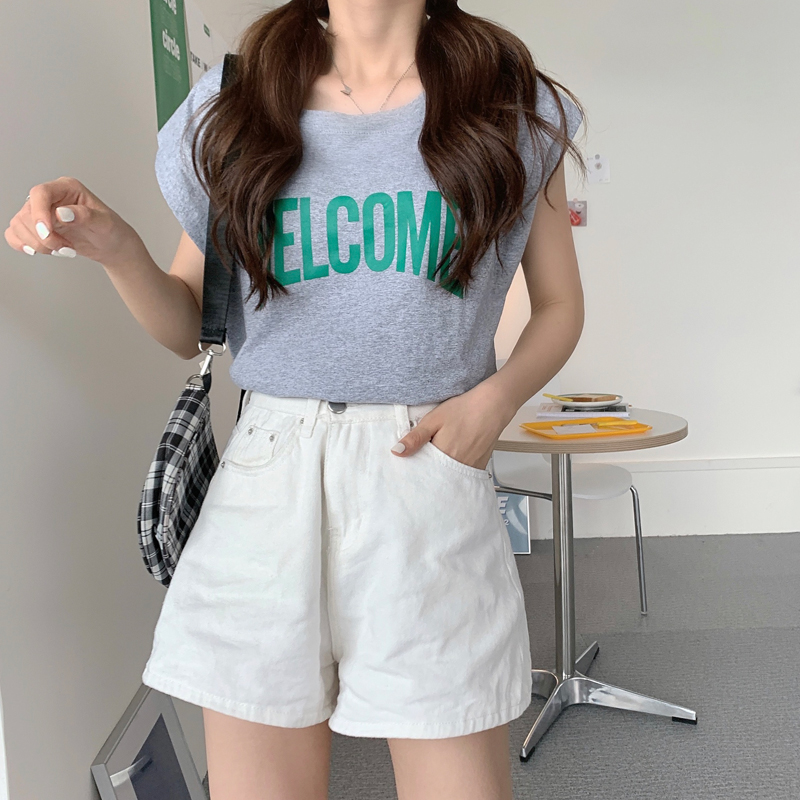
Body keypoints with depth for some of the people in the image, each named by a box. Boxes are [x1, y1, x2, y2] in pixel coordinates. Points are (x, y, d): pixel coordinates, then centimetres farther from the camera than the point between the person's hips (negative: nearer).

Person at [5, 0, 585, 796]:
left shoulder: (512, 106, 7)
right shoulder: (236, 103, 9)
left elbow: (559, 305, 12)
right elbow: (187, 328, 11)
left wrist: (495, 396, -8)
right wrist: (116, 248, -10)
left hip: (429, 472, 0)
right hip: (268, 472, 1)